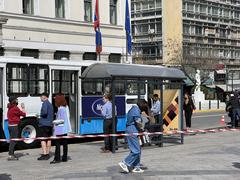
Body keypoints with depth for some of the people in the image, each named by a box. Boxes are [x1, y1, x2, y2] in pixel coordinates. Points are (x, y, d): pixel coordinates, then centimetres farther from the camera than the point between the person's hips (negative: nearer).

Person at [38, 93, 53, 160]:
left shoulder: (45, 103, -9)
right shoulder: (50, 104, 19)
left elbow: (44, 112, -24)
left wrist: (40, 114, -7)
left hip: (44, 124, -9)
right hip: (50, 124, 9)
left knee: (43, 139, -10)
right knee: (48, 139, 11)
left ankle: (44, 154, -16)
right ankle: (47, 154, 16)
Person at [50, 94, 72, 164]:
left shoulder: (60, 108, -16)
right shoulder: (66, 107, 11)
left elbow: (61, 120, -18)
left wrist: (55, 122, -6)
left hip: (60, 129, -9)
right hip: (66, 128, 9)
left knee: (57, 143, -6)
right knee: (64, 143, 11)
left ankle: (57, 158, -7)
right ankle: (64, 158, 15)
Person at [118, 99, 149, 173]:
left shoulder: (133, 109, 18)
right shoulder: (136, 110, -14)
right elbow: (138, 123, -17)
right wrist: (142, 129, -1)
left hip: (130, 130, 11)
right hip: (132, 132, -11)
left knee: (137, 150, 13)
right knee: (136, 151, -8)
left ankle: (136, 167, 17)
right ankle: (124, 163, -4)